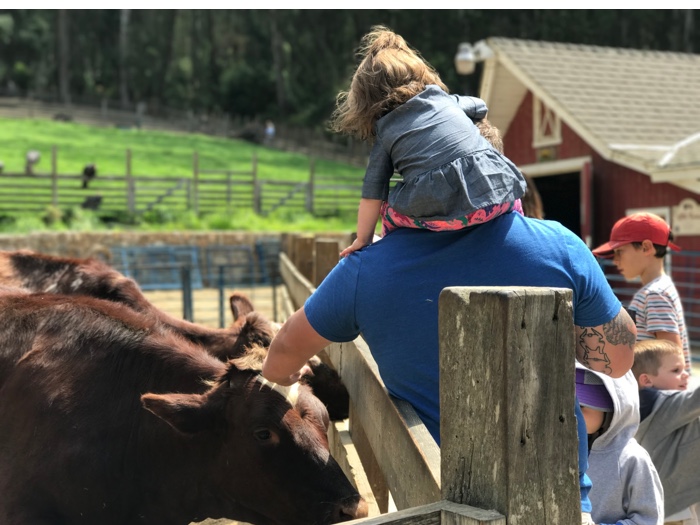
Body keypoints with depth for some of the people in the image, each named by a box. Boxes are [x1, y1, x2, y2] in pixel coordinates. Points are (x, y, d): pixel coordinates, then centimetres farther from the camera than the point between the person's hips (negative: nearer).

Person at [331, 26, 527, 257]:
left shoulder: (385, 130, 16)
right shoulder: (443, 98, 23)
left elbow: (372, 194, 14)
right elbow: (480, 107, 44)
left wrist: (363, 240, 25)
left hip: (440, 213, -2)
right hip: (496, 194, 2)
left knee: (389, 209, 26)